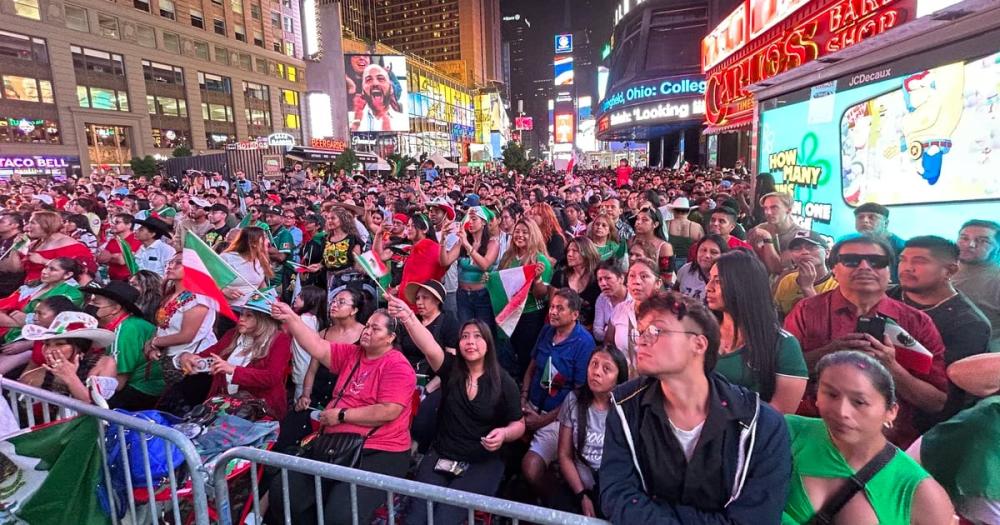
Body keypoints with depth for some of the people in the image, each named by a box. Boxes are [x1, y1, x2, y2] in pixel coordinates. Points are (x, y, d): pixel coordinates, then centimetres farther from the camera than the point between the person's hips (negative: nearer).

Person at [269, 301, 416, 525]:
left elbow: (388, 412, -21)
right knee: (282, 491, -1)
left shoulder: (398, 366, -13)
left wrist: (342, 415, -13)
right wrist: (290, 318, -12)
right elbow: (318, 348, 0)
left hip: (379, 453, -7)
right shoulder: (351, 353, 10)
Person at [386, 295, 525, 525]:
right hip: (440, 457, 2)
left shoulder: (504, 382, -4)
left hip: (482, 463, -2)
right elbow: (429, 347, -23)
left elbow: (519, 424, 5)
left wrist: (504, 433, -18)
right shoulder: (451, 369, -2)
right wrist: (407, 316, -41)